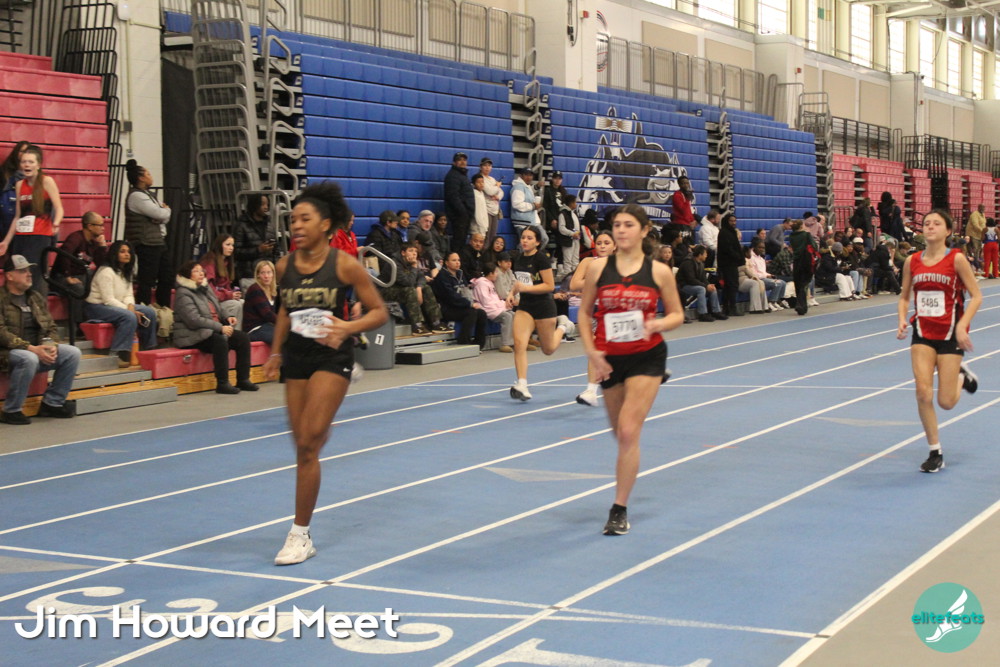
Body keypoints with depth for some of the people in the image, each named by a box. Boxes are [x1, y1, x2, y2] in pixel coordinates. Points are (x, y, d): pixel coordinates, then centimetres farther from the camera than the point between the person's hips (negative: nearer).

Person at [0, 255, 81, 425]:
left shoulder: (35, 297, 16)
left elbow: (51, 327, 17)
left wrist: (52, 346, -6)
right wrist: (31, 348, -25)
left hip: (38, 349, 7)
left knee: (73, 353, -11)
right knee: (29, 359, -38)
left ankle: (52, 403, -3)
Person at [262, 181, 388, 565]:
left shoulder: (344, 265, -10)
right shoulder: (285, 266, 3)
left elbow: (379, 312, -6)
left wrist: (347, 328, -23)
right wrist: (276, 352, 16)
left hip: (331, 356, -5)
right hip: (296, 356, 5)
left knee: (308, 444, -11)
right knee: (303, 445, 7)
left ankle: (300, 535, -5)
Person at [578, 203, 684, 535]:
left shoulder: (659, 271, -4)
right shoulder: (598, 268, -2)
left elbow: (677, 314, 3)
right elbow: (585, 313, 4)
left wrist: (658, 324, -18)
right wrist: (592, 352, -7)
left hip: (647, 357, -2)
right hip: (609, 360, 3)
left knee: (628, 432, -13)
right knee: (621, 433, 15)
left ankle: (620, 509, -5)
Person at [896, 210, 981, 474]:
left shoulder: (956, 259, -8)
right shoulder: (912, 261, 2)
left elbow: (976, 296, -6)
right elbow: (904, 296, 13)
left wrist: (962, 326, -18)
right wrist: (902, 320, -5)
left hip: (950, 334, -3)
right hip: (922, 333, 3)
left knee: (946, 402, -2)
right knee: (923, 393, -10)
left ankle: (962, 375, 34)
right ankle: (935, 454, 5)